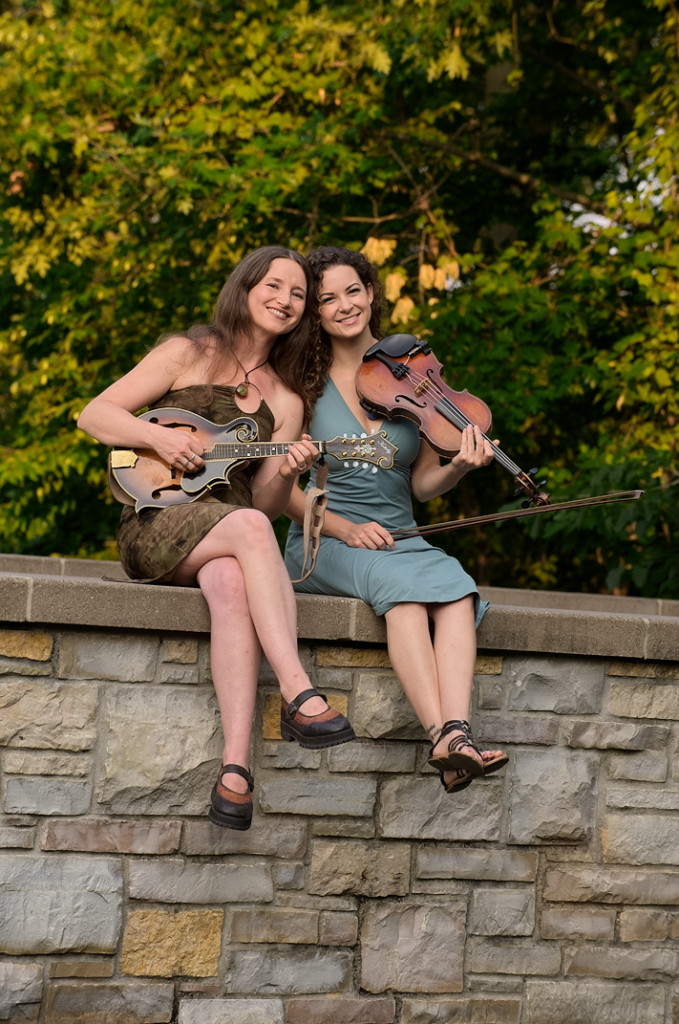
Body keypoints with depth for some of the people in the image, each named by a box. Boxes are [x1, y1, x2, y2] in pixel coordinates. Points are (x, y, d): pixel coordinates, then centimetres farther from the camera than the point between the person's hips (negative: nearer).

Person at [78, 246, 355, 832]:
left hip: (226, 545, 3)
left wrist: (287, 473, -11)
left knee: (232, 585, -37)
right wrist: (158, 436, -14)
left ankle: (235, 767, -49)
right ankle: (300, 696, -46)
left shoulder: (285, 403, 17)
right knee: (248, 527, -37)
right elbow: (94, 416, 2)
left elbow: (267, 503, 10)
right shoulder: (190, 354, 6)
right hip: (153, 528, -3)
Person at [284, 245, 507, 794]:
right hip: (322, 546, -3)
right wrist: (343, 527, -17)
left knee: (455, 585, -32)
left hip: (398, 539, 3)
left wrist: (458, 466, -12)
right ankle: (443, 735, -47)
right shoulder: (303, 383, 1)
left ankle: (457, 730, -48)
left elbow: (422, 482, 10)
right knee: (402, 581, -36)